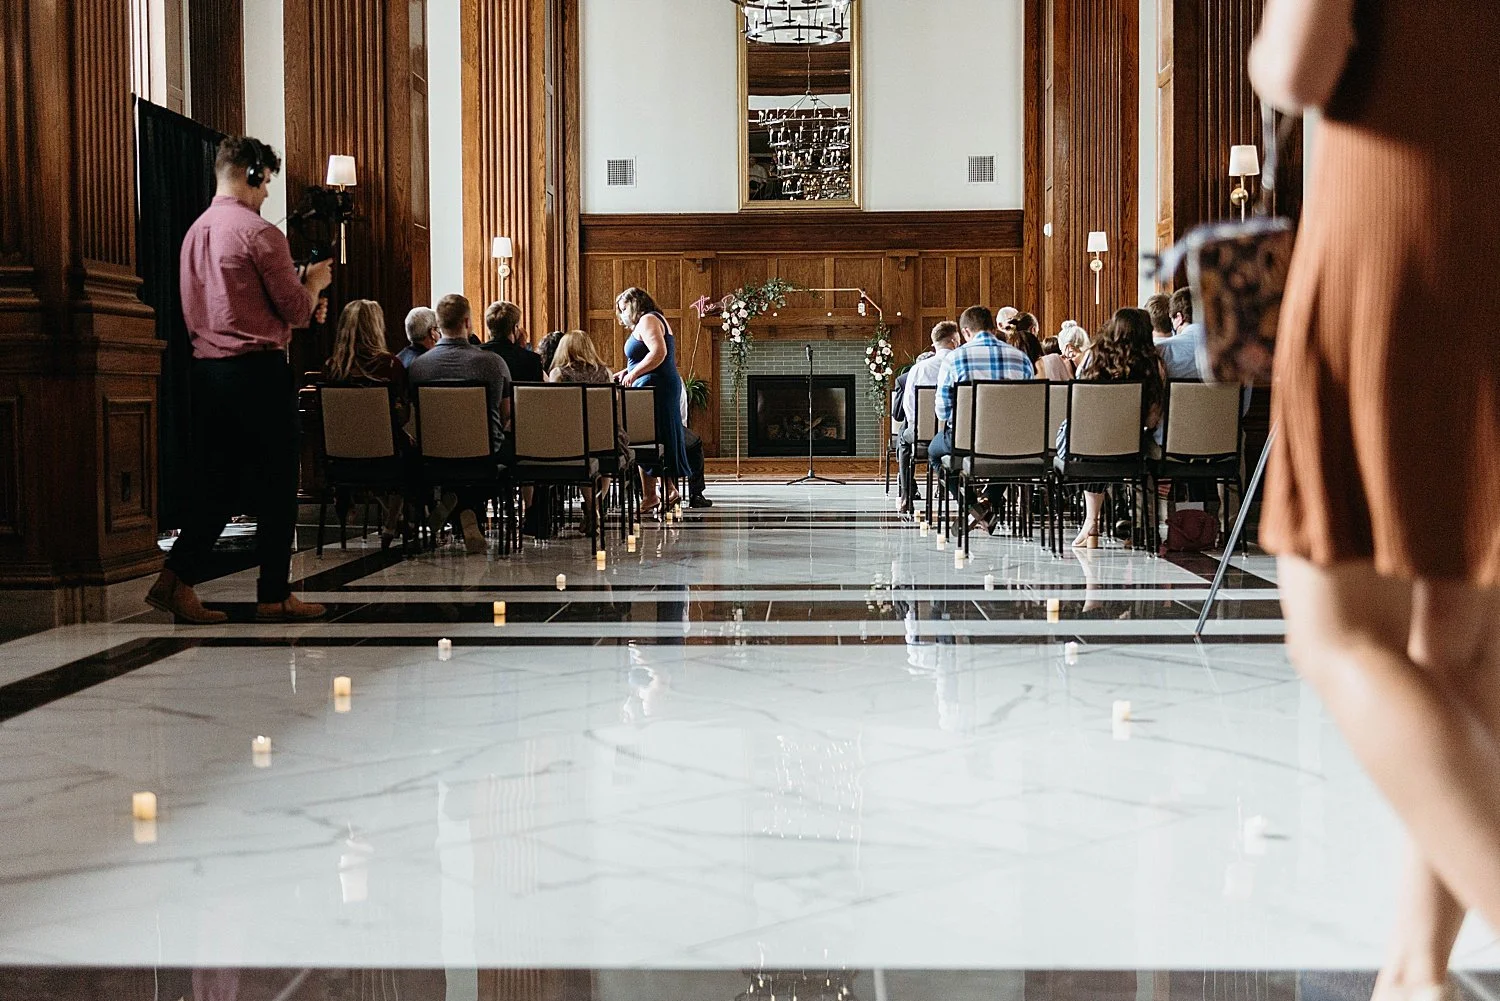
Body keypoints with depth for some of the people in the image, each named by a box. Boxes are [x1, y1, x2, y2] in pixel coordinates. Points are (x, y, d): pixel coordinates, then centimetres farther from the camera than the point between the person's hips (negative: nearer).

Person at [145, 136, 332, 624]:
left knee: (217, 481, 12)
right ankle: (275, 596, 7)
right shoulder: (259, 232, -11)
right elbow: (297, 311, -9)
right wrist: (315, 281, 11)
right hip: (257, 370, -8)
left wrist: (297, 289, 24)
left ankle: (176, 580, 4)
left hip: (207, 368, 8)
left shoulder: (196, 231, 14)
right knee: (275, 487, 2)